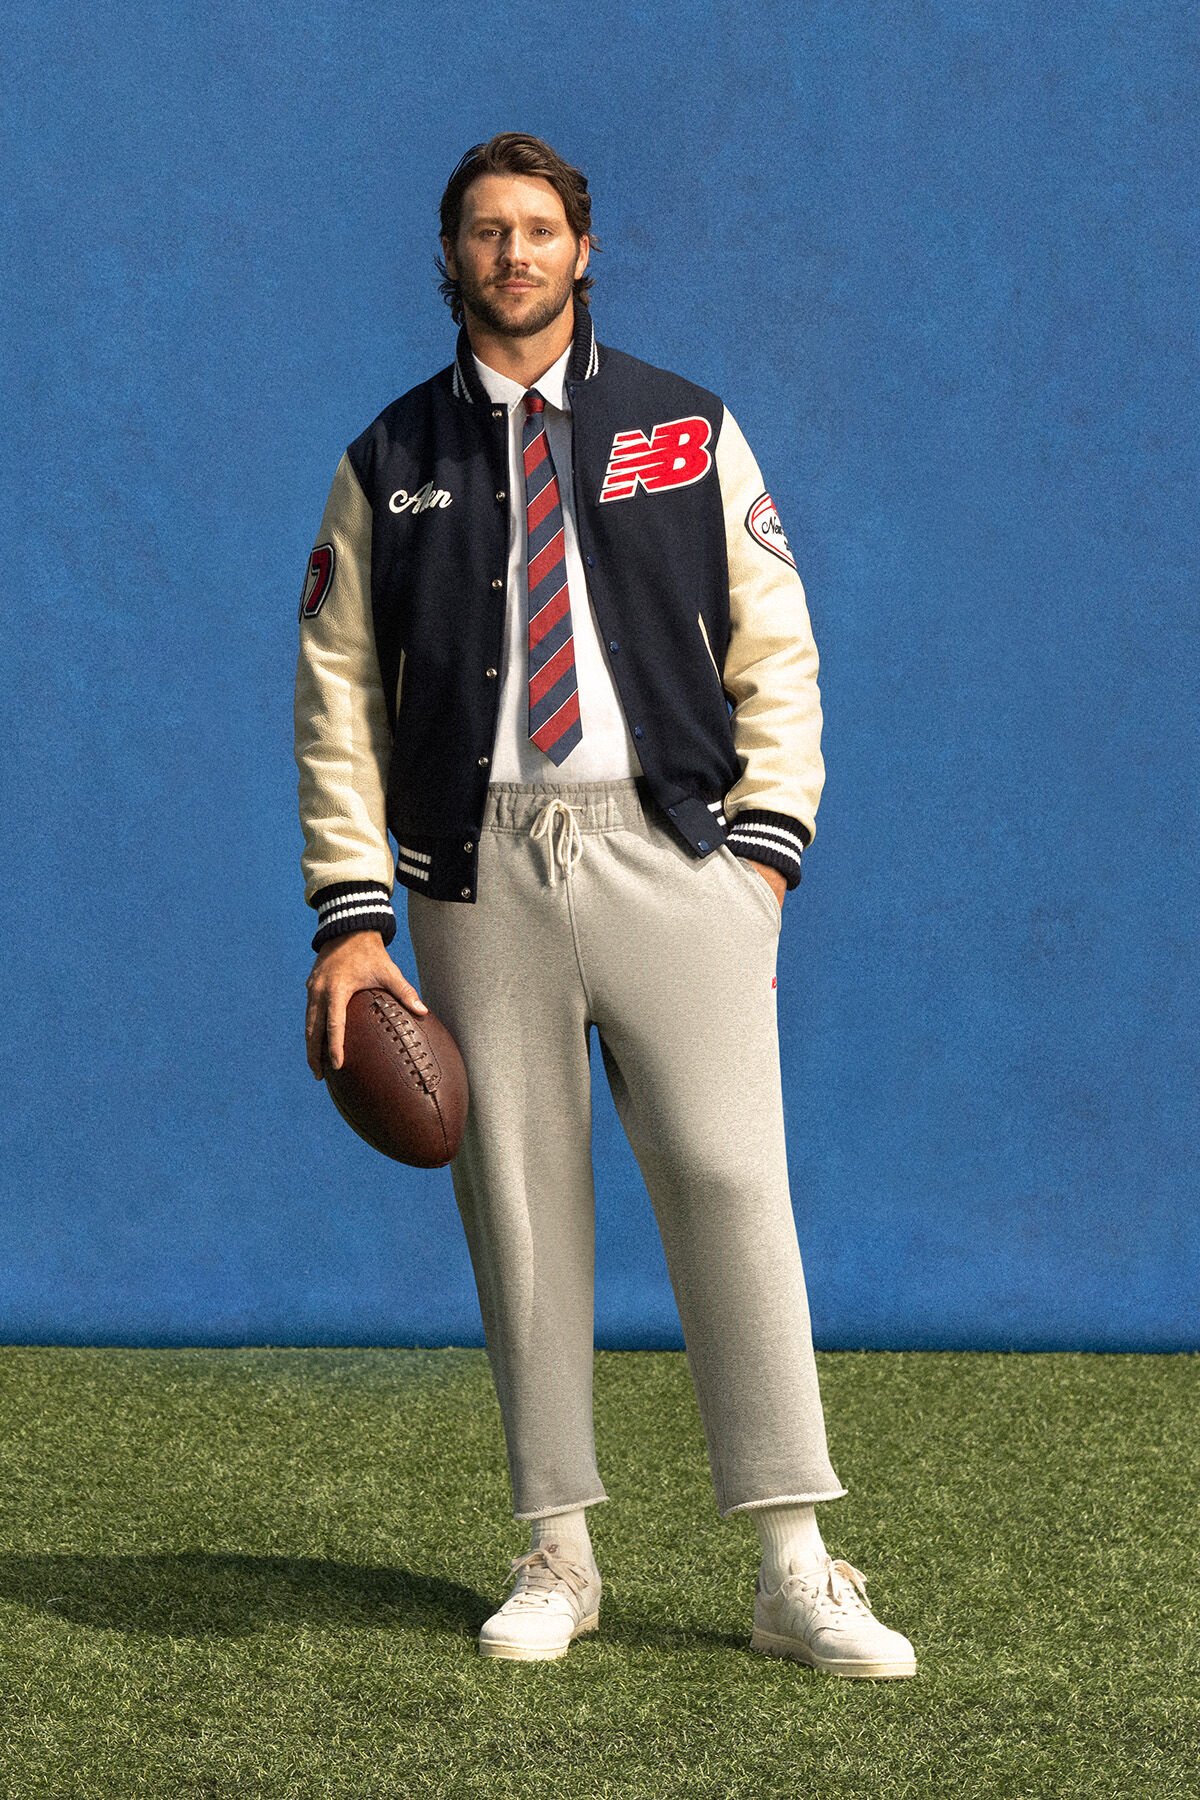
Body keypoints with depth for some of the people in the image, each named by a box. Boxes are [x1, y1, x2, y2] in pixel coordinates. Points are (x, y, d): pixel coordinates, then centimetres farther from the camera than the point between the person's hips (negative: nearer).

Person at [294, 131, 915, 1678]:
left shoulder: (688, 433, 13)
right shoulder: (389, 466, 12)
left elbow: (776, 652, 10)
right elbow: (337, 704, 8)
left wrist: (766, 847, -3)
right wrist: (350, 917, -2)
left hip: (671, 851, -1)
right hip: (478, 868, 1)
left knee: (730, 1178, -9)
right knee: (515, 1203, 0)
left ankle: (793, 1572, -6)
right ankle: (556, 1556, 11)